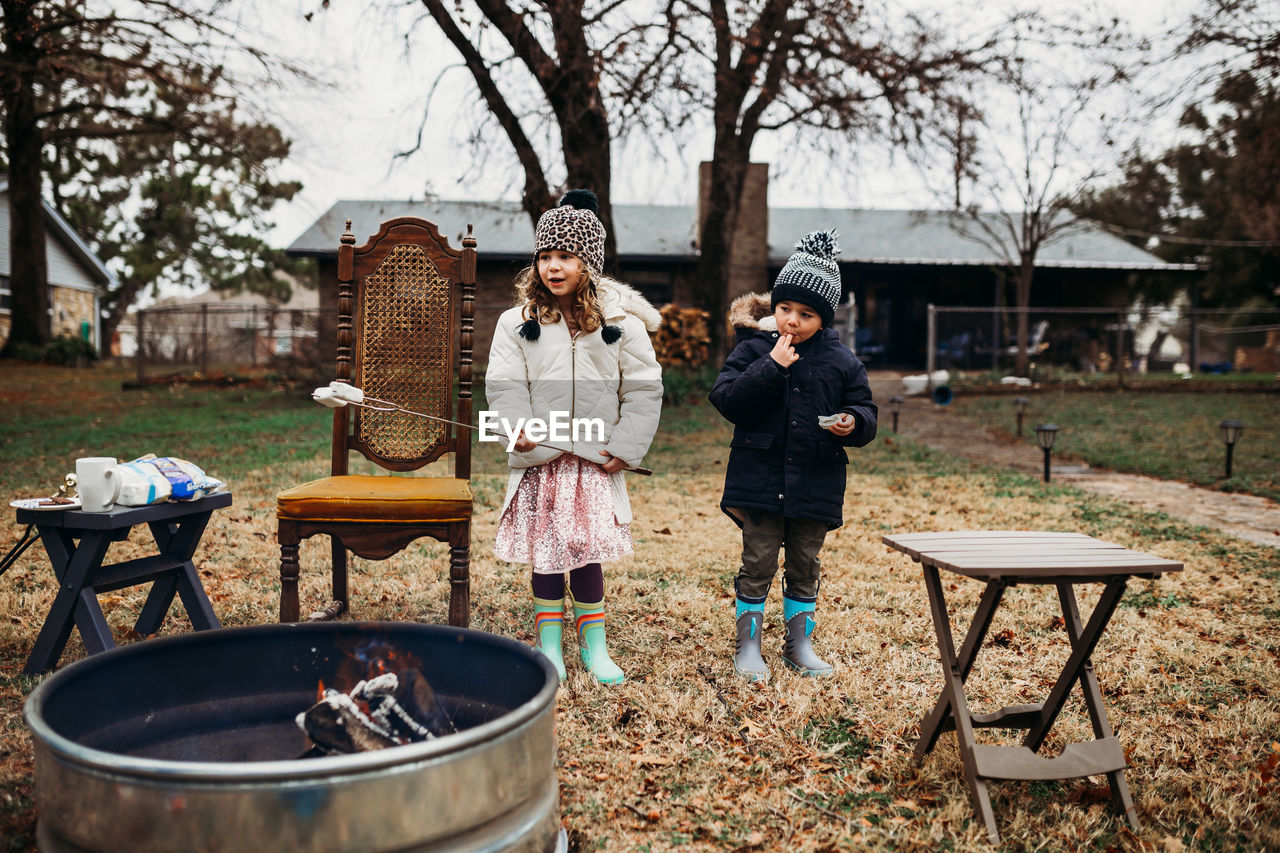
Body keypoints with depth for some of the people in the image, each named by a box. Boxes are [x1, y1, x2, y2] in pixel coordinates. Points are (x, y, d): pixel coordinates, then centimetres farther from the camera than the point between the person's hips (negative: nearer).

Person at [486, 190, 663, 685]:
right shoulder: (517, 323, 2)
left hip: (595, 461, -1)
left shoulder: (621, 322, 0)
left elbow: (643, 388, 2)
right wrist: (519, 427, -17)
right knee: (546, 553, 7)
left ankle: (594, 645, 19)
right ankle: (549, 646, 22)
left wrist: (626, 447, -5)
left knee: (588, 552, 4)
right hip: (540, 459, 1)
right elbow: (503, 384, -1)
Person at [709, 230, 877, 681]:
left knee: (804, 567, 13)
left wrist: (853, 423, -15)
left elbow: (865, 412, 9)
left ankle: (799, 644, 28)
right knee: (758, 564, 2)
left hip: (815, 486, 2)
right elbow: (726, 400, -13)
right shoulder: (752, 349, -2)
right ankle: (748, 644, 17)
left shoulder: (841, 361, 4)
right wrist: (771, 367, -21)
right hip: (760, 479, -2)